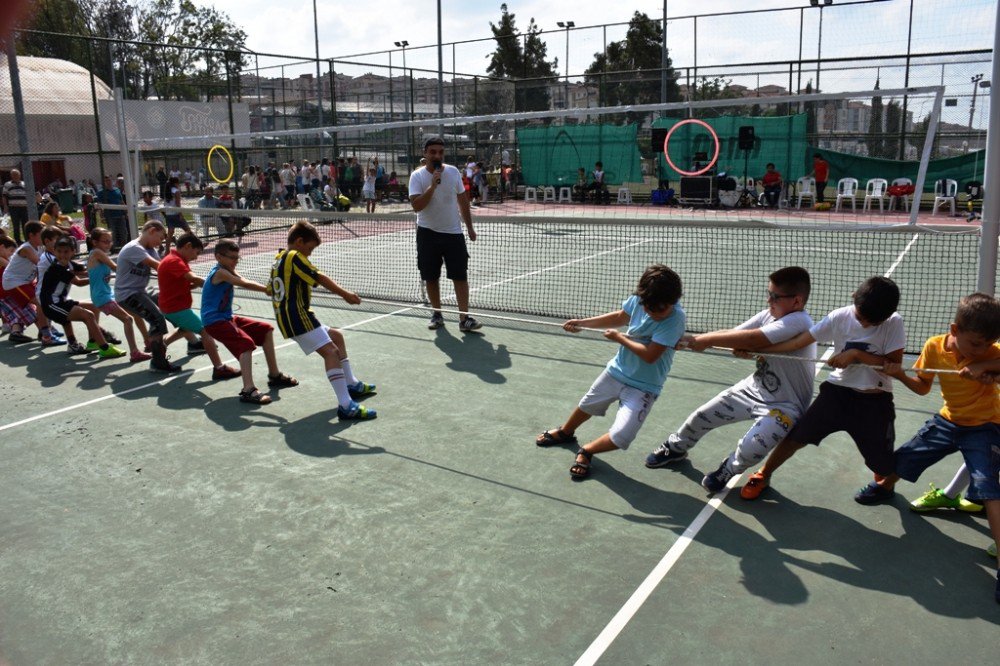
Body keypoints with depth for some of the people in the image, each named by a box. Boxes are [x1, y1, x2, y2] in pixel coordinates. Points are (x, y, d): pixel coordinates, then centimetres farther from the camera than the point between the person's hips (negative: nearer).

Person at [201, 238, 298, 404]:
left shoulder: (227, 271, 11)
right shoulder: (220, 272, -17)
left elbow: (244, 283, -4)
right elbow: (245, 284, -29)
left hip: (227, 318, 11)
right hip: (215, 321, -11)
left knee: (266, 330, 15)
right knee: (246, 343, -31)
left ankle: (274, 375, 21)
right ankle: (248, 390, -40)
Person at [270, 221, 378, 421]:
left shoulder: (280, 258, 20)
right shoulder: (295, 256, -9)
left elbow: (272, 290, 26)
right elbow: (320, 278, -17)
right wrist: (345, 294, -17)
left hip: (286, 317, 11)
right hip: (297, 316, -11)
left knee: (336, 337, 23)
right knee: (330, 351, -21)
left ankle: (351, 384, 31)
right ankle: (345, 406, -33)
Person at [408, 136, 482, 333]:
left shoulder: (453, 172, 3)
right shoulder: (417, 176, -6)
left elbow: (463, 201, 12)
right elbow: (416, 205, -18)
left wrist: (469, 227, 12)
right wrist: (433, 185, -25)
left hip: (453, 232, 1)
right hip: (428, 234, -1)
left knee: (460, 276, -4)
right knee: (431, 278, 6)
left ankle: (464, 319, -3)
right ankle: (437, 315, 22)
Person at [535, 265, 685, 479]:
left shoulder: (675, 317, -30)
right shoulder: (638, 299, -15)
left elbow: (650, 355, -31)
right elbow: (620, 317, 7)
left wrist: (620, 338, -18)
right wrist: (581, 323, 6)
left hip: (643, 387, -5)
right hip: (617, 370, 5)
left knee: (621, 437, -15)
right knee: (587, 406, 26)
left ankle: (586, 452, 15)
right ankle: (565, 433, 57)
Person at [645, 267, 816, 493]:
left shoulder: (799, 322, -29)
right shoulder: (769, 314, -5)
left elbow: (751, 340, -38)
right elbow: (733, 335, -10)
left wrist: (705, 340, -30)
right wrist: (692, 340, -24)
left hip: (783, 406, -7)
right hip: (754, 388, 7)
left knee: (750, 448, -28)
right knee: (701, 416, 9)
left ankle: (729, 469, 8)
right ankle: (676, 448, 40)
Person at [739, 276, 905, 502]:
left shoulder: (894, 323, -11)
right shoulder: (839, 317, -8)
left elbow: (894, 365, -14)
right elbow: (798, 341, -8)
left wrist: (856, 354, -23)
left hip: (875, 400, -1)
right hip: (838, 390, 1)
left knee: (882, 463, 3)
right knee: (796, 436, -6)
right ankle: (763, 476, 16)